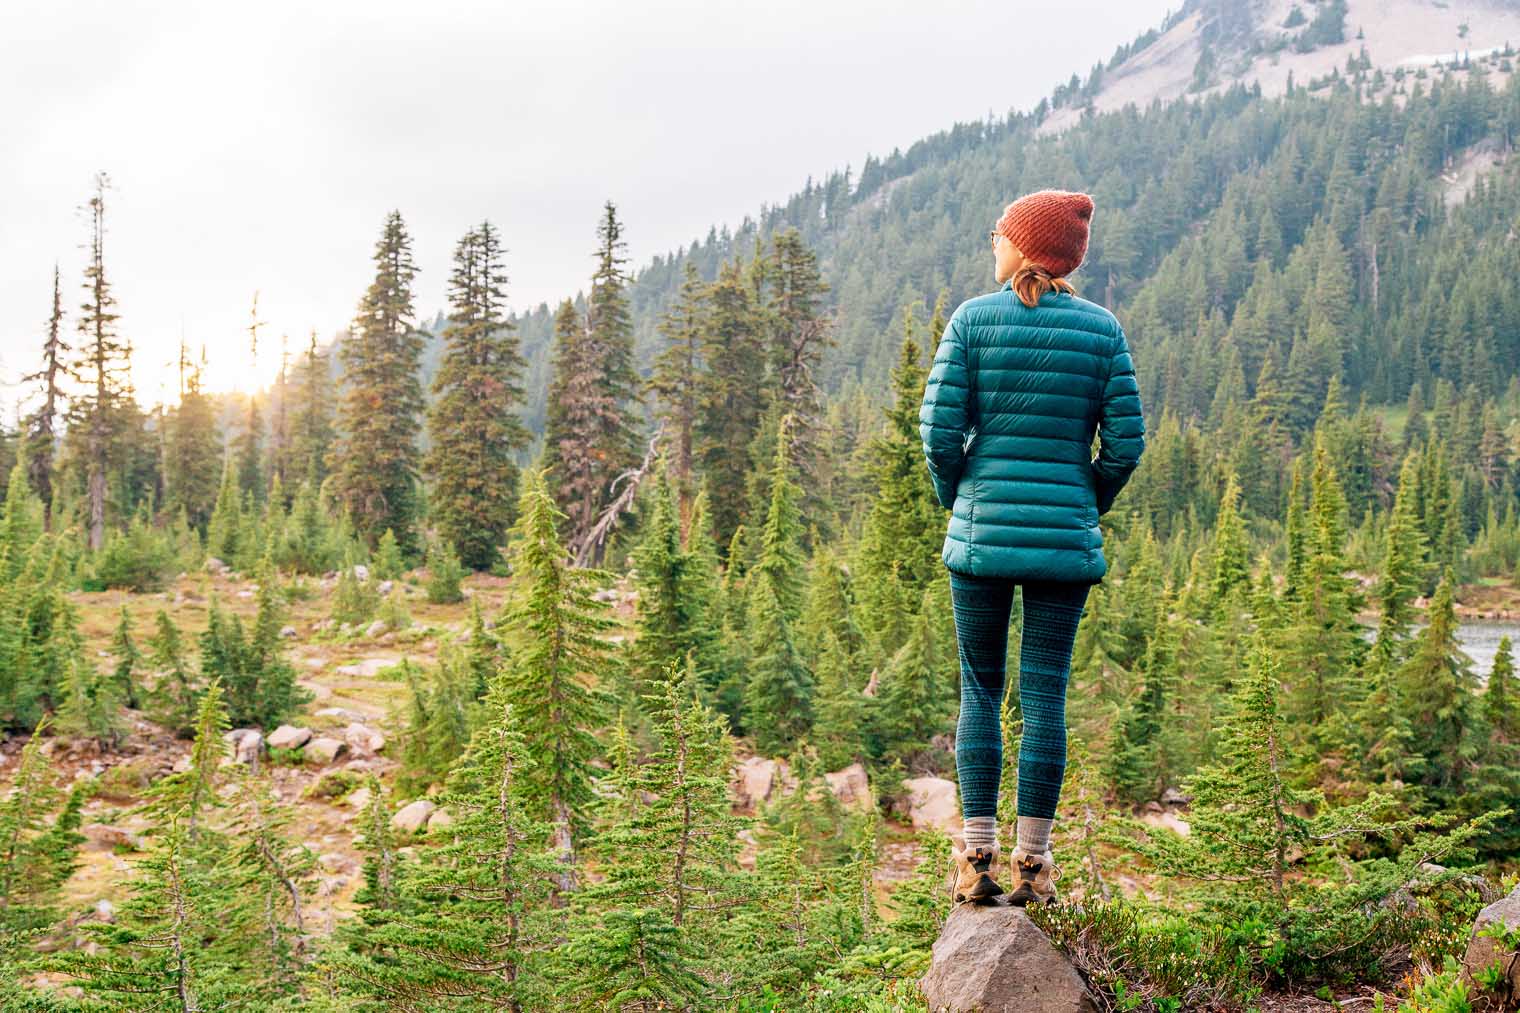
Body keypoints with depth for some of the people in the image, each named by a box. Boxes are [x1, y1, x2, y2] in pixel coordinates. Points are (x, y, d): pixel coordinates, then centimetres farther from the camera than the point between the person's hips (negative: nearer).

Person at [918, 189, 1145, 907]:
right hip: (1067, 539, 1)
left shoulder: (972, 318, -2)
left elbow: (939, 427, -5)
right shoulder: (1102, 328, 3)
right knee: (1045, 693, 5)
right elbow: (1125, 440, 0)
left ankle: (976, 856, 6)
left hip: (981, 532, -1)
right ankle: (1033, 860, 7)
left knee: (979, 690, 8)